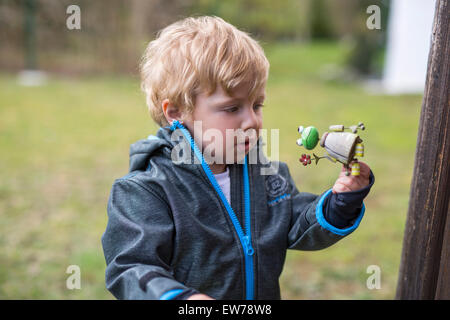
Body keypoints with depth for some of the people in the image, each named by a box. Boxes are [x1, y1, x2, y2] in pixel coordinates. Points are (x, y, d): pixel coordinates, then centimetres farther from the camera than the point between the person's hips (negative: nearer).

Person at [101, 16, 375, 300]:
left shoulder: (267, 172, -5)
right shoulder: (146, 190, -22)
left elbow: (299, 230, 0)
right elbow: (131, 269, -26)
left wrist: (343, 202, -16)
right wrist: (179, 296, -43)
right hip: (197, 291, -3)